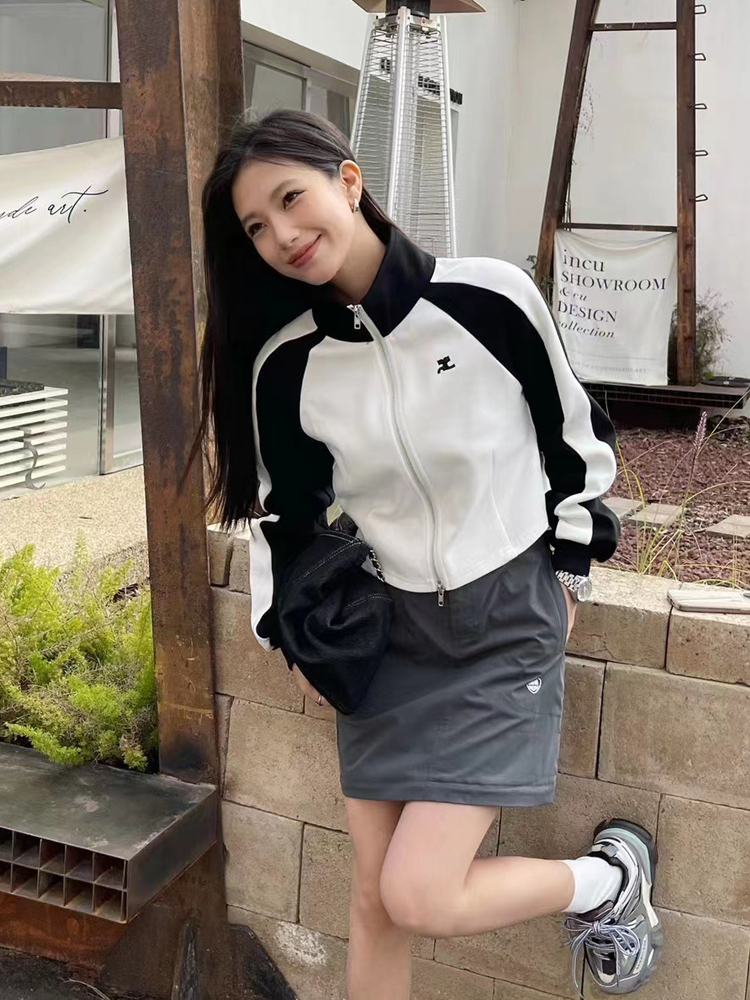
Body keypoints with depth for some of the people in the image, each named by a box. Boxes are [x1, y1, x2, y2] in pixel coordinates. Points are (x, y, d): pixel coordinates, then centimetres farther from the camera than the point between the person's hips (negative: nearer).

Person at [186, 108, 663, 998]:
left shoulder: (490, 297, -15)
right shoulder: (284, 367, -8)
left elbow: (572, 432, -1)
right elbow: (284, 514, 5)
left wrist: (570, 568, 6)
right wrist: (292, 639, 5)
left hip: (508, 624, -3)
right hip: (385, 633, 4)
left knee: (419, 897, -9)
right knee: (375, 899, 10)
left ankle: (613, 875, 18)